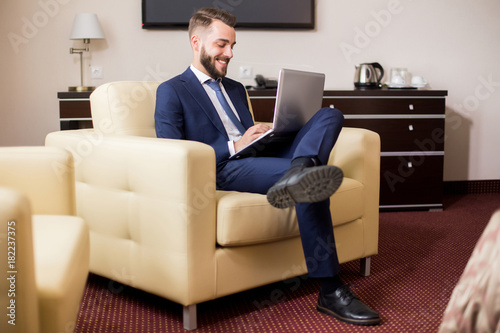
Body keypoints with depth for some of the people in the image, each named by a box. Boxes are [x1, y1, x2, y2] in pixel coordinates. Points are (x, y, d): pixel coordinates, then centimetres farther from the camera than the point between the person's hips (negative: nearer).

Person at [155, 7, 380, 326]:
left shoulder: (236, 88, 30)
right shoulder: (171, 91, 6)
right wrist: (234, 146, -14)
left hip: (257, 159, 7)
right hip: (222, 172, -7)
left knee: (330, 115, -14)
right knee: (309, 185, -31)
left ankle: (299, 172, -46)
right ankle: (331, 291, -28)